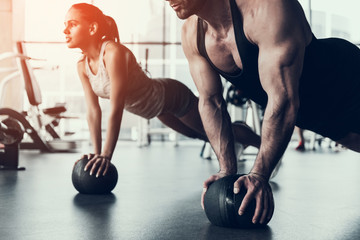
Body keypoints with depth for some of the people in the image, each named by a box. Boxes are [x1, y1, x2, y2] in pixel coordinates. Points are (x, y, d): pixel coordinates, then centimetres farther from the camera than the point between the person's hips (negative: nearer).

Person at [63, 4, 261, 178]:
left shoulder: (113, 53, -37)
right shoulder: (82, 66, -14)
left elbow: (116, 108, -39)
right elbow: (93, 111, -10)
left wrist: (107, 155, -39)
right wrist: (97, 153, -12)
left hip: (173, 97, -7)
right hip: (158, 107, 8)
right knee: (195, 134, 30)